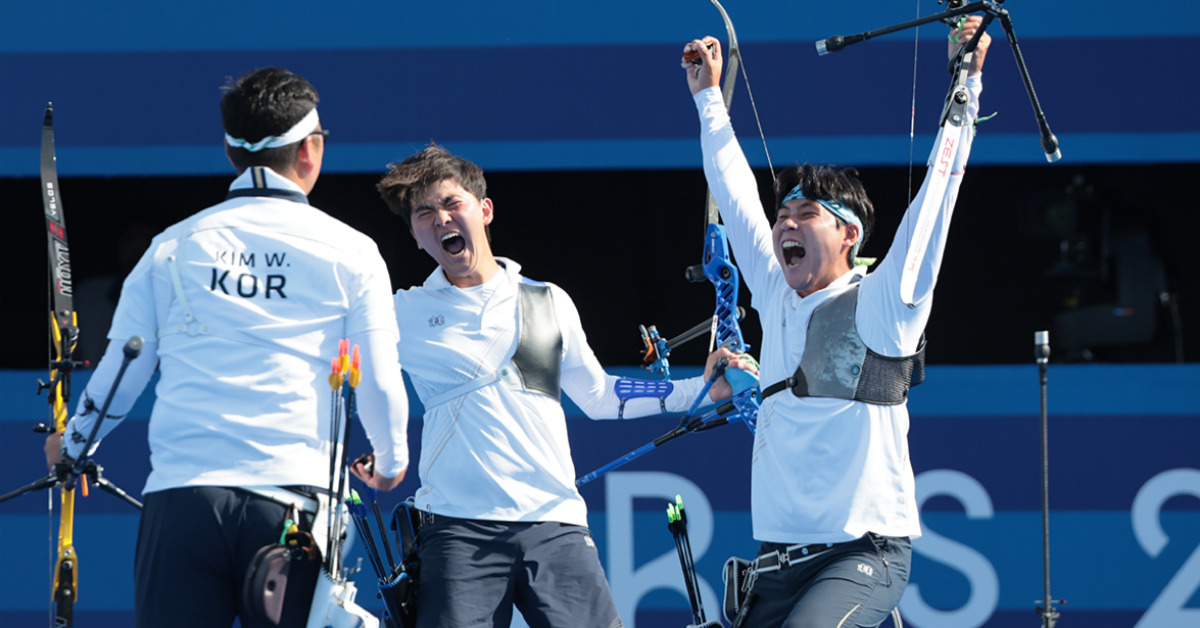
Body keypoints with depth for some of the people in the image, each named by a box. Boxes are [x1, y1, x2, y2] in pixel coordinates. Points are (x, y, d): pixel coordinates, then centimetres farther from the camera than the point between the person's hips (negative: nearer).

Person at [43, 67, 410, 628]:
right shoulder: (348, 252, 5)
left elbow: (119, 375, 14)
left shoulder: (173, 247, 11)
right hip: (291, 506, -1)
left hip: (180, 497, 1)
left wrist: (71, 445, 35)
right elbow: (380, 386, 6)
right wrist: (391, 463, 28)